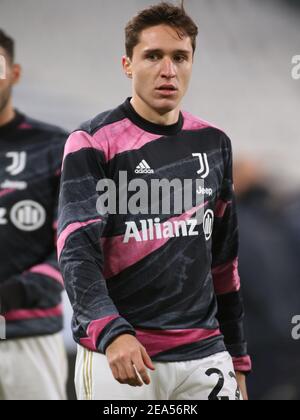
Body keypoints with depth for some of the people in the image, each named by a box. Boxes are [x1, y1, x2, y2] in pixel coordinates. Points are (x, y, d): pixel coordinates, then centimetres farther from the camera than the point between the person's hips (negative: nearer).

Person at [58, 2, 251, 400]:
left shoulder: (213, 144, 12)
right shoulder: (94, 143, -3)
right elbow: (77, 250, -13)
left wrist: (237, 360, 17)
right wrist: (112, 334, -29)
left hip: (205, 355, 4)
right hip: (119, 357, -4)